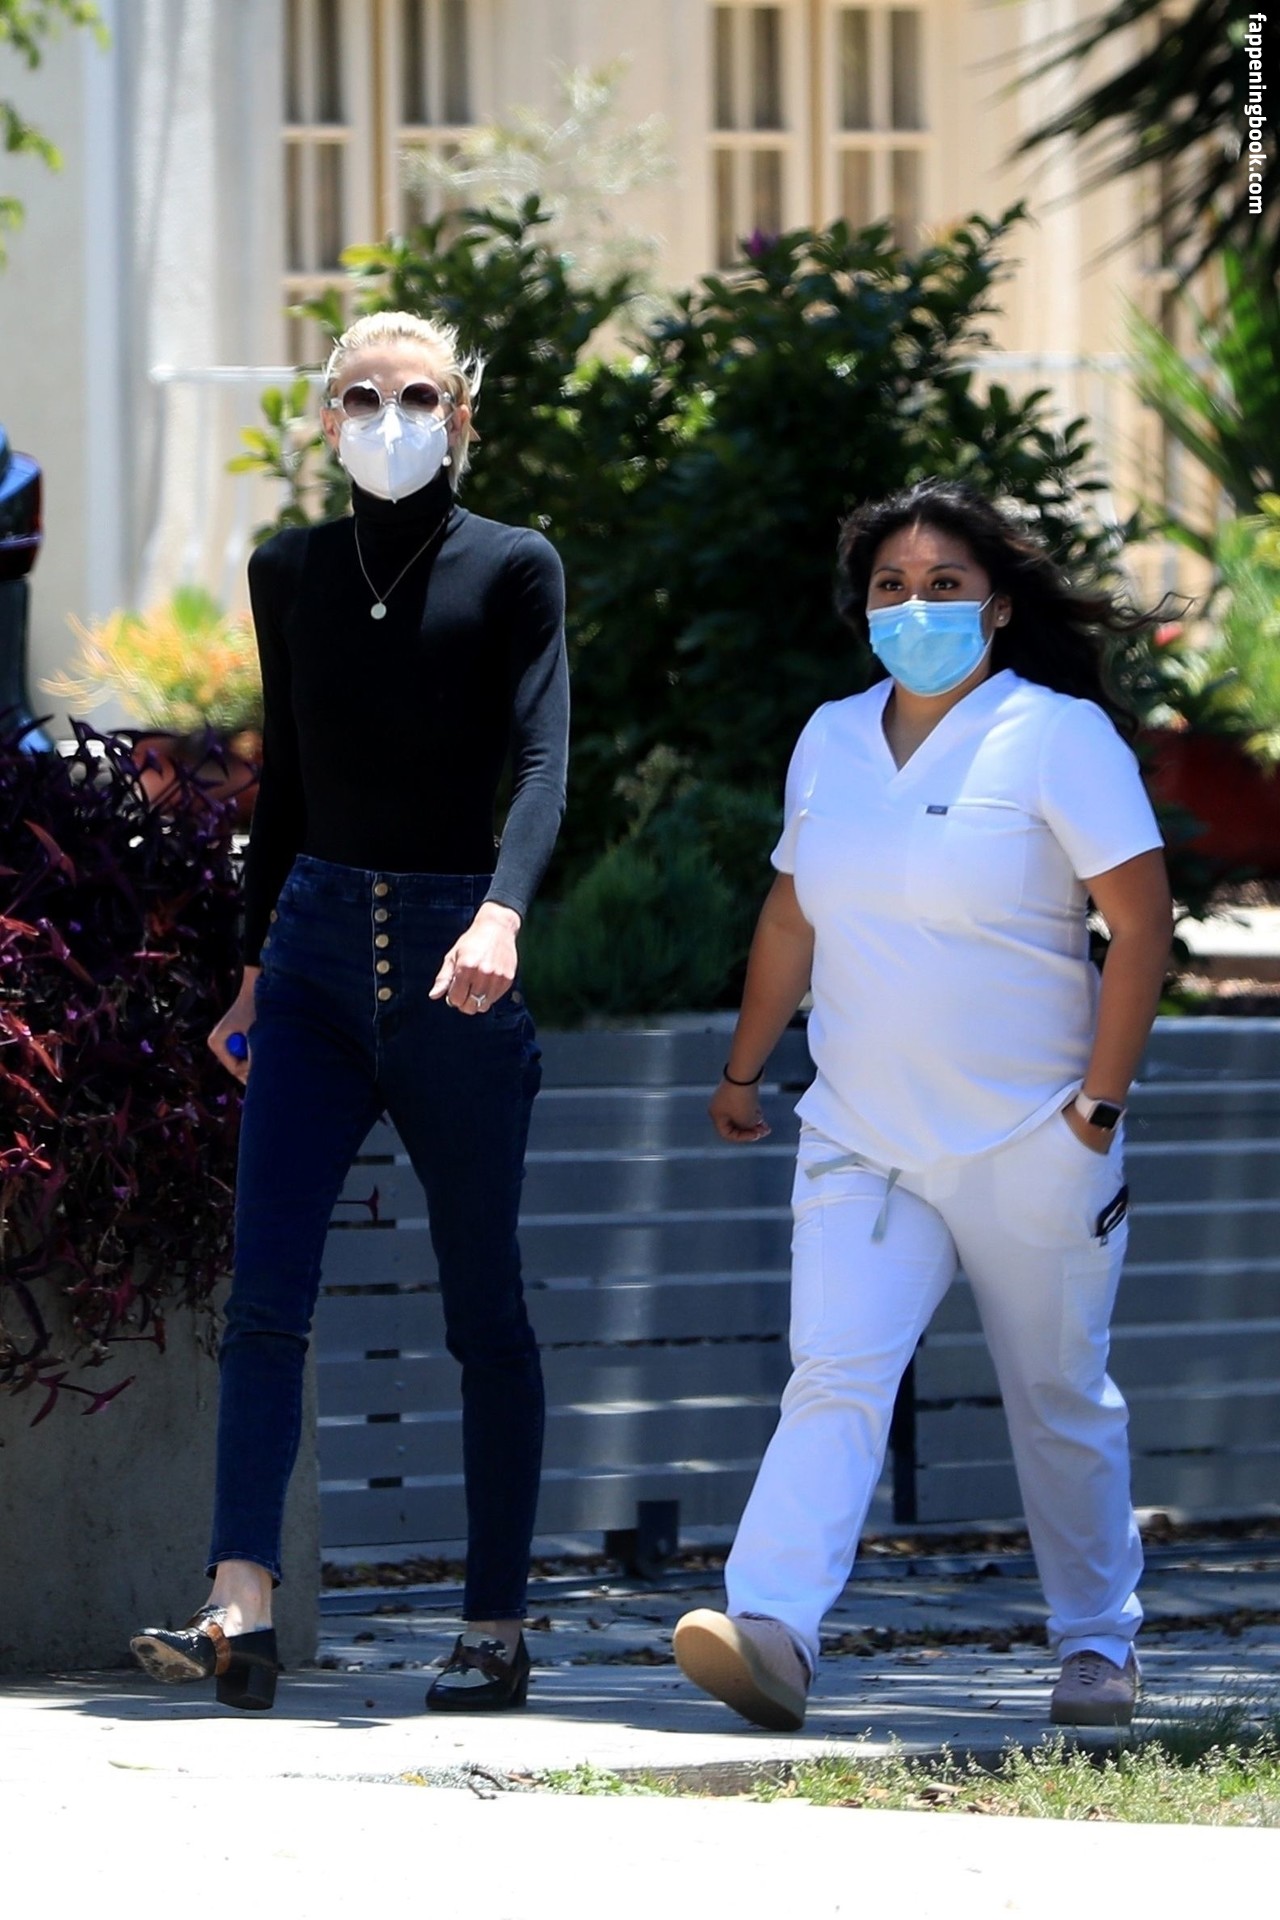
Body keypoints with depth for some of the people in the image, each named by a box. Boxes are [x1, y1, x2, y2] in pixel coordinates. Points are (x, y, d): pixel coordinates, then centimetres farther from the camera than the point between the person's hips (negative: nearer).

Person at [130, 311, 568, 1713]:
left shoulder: (512, 571, -1)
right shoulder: (289, 573, 11)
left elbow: (541, 761, -13)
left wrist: (503, 915, -30)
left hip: (454, 954, -3)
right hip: (317, 946, 3)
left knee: (482, 1307, 4)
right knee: (265, 1284, -12)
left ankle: (495, 1632, 12)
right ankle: (240, 1619, -20)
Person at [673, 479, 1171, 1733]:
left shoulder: (1057, 735, -7)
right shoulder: (831, 740, 9)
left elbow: (1140, 921, -10)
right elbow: (793, 915, 21)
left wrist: (1099, 1104, -13)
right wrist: (743, 1069, 22)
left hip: (1028, 1147, -3)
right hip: (861, 1143, 3)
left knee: (1059, 1402, 8)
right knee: (834, 1375, -14)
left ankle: (1097, 1648, 24)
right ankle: (772, 1637, -29)